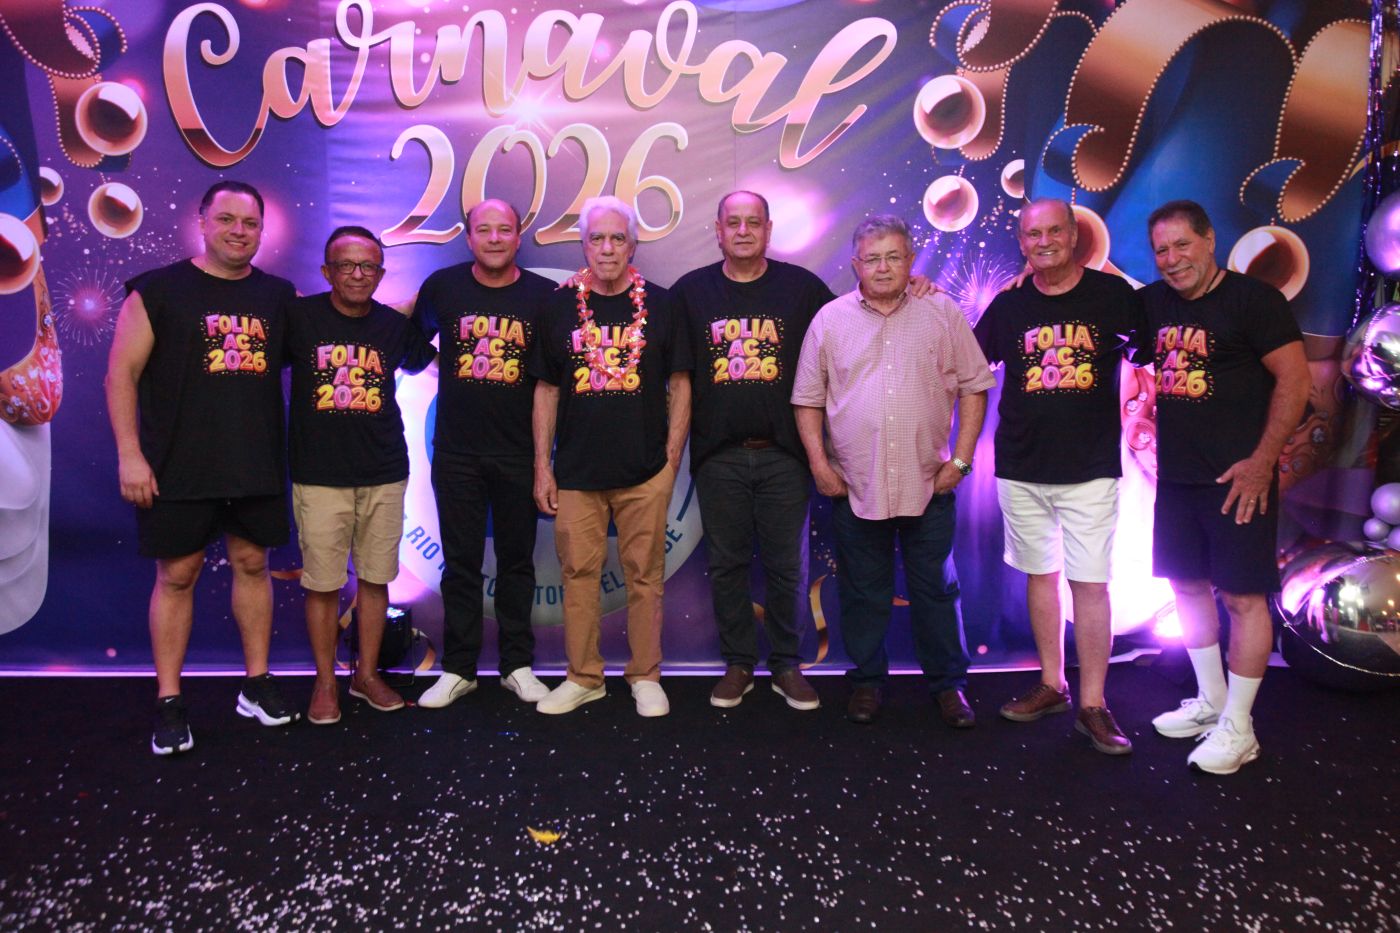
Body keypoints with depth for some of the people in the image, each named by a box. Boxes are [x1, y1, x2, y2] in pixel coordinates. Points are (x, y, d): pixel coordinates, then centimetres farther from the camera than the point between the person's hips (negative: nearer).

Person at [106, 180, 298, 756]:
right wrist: (129, 453, -11)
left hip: (258, 465, 3)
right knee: (177, 574, 3)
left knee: (252, 564, 10)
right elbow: (121, 374, -4)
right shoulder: (157, 291, -2)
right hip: (179, 467, -3)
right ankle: (168, 702, 14)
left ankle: (257, 685, 22)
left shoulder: (279, 296, 9)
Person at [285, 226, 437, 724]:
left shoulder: (396, 325, 5)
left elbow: (423, 360, 24)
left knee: (375, 578, 10)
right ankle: (325, 683, 20)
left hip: (384, 475, 2)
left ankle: (366, 673, 26)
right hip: (319, 475, -2)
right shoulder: (298, 317, -3)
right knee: (322, 583, 3)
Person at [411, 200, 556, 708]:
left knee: (516, 561, 10)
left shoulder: (544, 295, -2)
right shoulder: (443, 285, 1)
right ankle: (458, 669, 20)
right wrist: (452, 370, 8)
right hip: (456, 451, 0)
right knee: (461, 563, 8)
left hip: (519, 451, 0)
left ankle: (518, 665, 22)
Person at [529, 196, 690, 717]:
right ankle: (583, 677, 20)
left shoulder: (659, 305, 5)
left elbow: (679, 385, 6)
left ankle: (646, 677, 19)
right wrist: (542, 467, 3)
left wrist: (672, 458, -1)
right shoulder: (560, 307, 7)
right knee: (578, 574, 5)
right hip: (576, 472, 1)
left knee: (644, 575, 4)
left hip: (645, 472, -1)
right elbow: (546, 391, 8)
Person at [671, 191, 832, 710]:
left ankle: (786, 665, 21)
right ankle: (738, 664, 21)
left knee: (784, 565, 7)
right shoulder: (691, 291, 6)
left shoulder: (802, 287, 4)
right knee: (726, 564, 8)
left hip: (783, 453, 0)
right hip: (718, 455, 1)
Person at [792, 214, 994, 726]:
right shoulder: (830, 319, 4)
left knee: (936, 588, 9)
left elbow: (974, 386, 4)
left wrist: (960, 458, -3)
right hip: (854, 485, 1)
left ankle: (949, 683, 24)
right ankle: (867, 679, 26)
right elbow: (808, 399, 5)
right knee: (862, 589, 11)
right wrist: (819, 463, -3)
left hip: (928, 484, 0)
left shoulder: (942, 314, 3)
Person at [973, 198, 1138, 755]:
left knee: (1089, 582, -2)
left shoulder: (1112, 295, 0)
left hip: (1090, 468, -3)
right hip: (1021, 467, 3)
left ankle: (1092, 705, 8)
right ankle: (1052, 685, 26)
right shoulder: (1008, 305, 6)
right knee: (1040, 574, 11)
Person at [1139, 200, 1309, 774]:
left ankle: (1237, 728, 10)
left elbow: (1295, 380, -12)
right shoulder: (1153, 305, 8)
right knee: (1189, 586, 14)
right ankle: (1210, 700, 31)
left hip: (1236, 479, -7)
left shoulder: (1253, 299, -9)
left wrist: (1262, 460, -16)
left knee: (1243, 596, -1)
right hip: (1175, 478, 7)